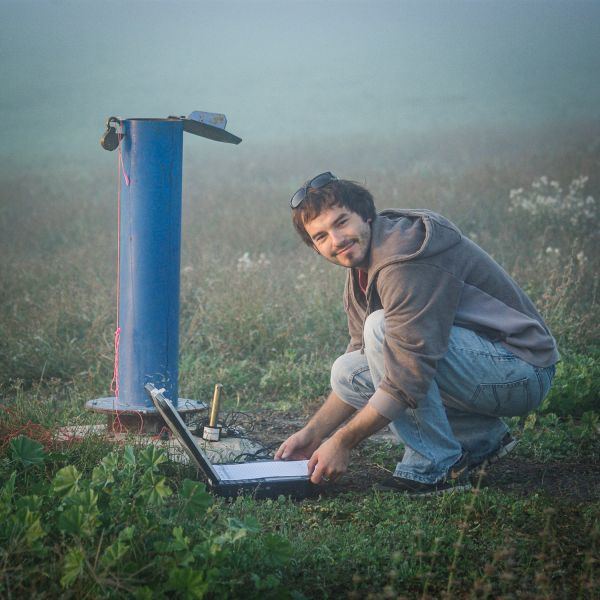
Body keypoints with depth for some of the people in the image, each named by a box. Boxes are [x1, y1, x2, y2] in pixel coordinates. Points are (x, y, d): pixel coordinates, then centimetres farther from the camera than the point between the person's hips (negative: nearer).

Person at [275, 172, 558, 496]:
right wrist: (312, 434, 8)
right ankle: (482, 439, 8)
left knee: (382, 327, -25)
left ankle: (435, 466, -14)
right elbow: (362, 353, 16)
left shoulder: (405, 257, -24)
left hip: (522, 370, -10)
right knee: (347, 371, 4)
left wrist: (342, 442, -19)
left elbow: (408, 375, -27)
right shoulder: (362, 268, 8)